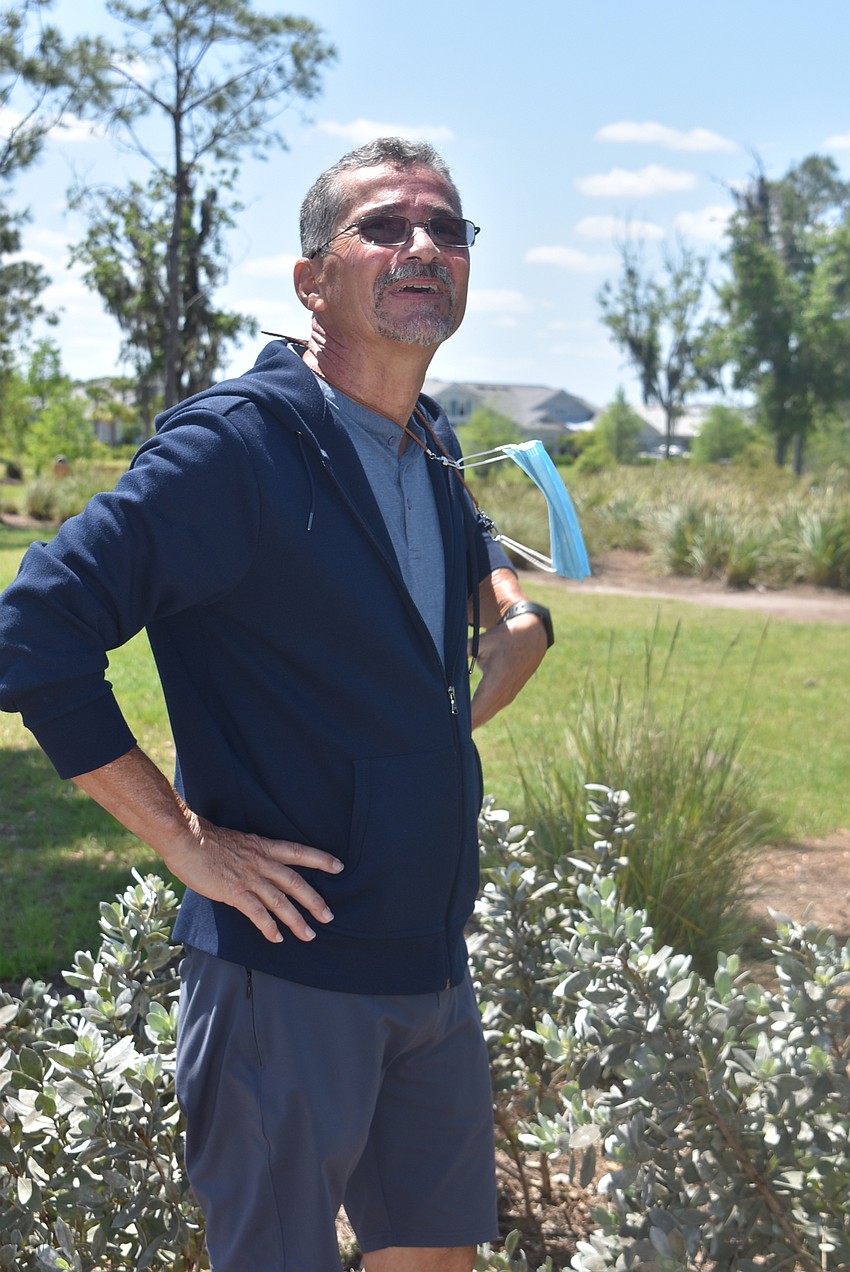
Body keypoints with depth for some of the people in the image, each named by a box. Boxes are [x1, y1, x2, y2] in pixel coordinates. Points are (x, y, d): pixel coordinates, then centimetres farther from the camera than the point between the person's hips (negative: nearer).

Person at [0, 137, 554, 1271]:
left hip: (434, 962, 8)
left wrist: (512, 608, 9)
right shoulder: (234, 445, -17)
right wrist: (186, 840, -18)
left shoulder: (431, 449, 8)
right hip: (290, 968, -7)